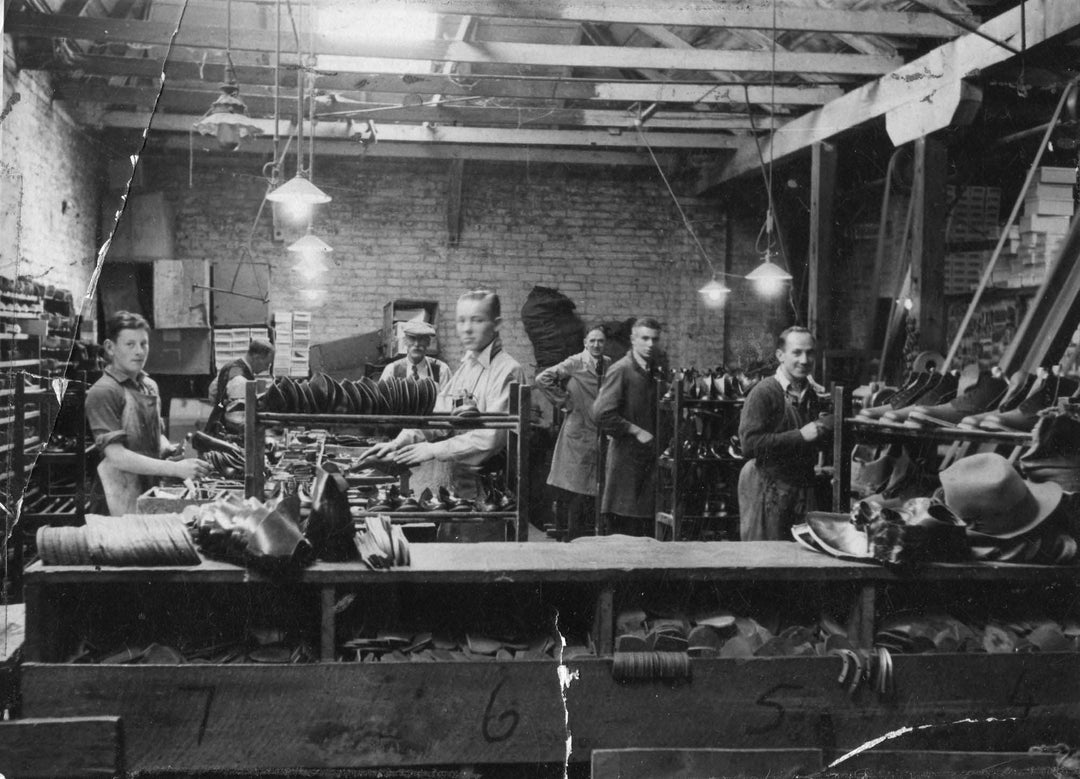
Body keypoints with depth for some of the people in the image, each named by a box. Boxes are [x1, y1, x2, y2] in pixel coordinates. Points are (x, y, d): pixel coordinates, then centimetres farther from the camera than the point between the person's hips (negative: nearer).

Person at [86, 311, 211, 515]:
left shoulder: (149, 386, 11)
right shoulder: (103, 393, -13)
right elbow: (116, 456, -21)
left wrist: (168, 448, 1)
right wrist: (175, 469, -26)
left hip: (152, 492, 7)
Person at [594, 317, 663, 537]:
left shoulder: (656, 372, 14)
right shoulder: (621, 370, -8)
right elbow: (602, 413, -18)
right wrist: (636, 431, -14)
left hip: (649, 458, 7)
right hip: (626, 458, -7)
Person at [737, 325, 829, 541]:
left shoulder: (812, 394, 13)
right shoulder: (764, 392, -11)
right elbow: (750, 444, -21)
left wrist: (822, 431, 8)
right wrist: (800, 435, -20)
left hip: (803, 484, 7)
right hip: (767, 487, -7)